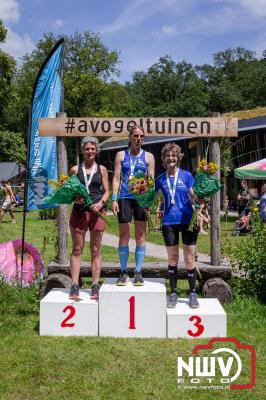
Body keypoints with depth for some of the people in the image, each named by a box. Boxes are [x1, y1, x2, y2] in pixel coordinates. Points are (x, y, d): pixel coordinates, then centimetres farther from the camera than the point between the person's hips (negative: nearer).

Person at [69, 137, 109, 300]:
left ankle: (95, 287, 9)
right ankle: (75, 286, 4)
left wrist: (101, 202, -11)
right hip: (79, 211, 0)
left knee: (95, 251, 4)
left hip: (97, 211, 0)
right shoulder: (75, 169, 9)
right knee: (77, 249, 1)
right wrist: (74, 198, -11)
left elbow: (106, 191, 8)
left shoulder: (102, 170, 9)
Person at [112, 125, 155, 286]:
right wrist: (114, 199, -5)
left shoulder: (148, 156, 9)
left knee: (140, 236, 3)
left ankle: (138, 272, 12)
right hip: (124, 197, 0)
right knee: (124, 236, 2)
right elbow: (116, 178, 5)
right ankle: (124, 272, 12)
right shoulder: (121, 155, 10)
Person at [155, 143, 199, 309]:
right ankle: (173, 293, 19)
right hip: (169, 222, 2)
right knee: (173, 259, 9)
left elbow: (194, 197, -1)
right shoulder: (161, 179, 7)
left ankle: (193, 293, 15)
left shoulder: (187, 175, 1)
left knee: (190, 259, 3)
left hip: (188, 220, -2)